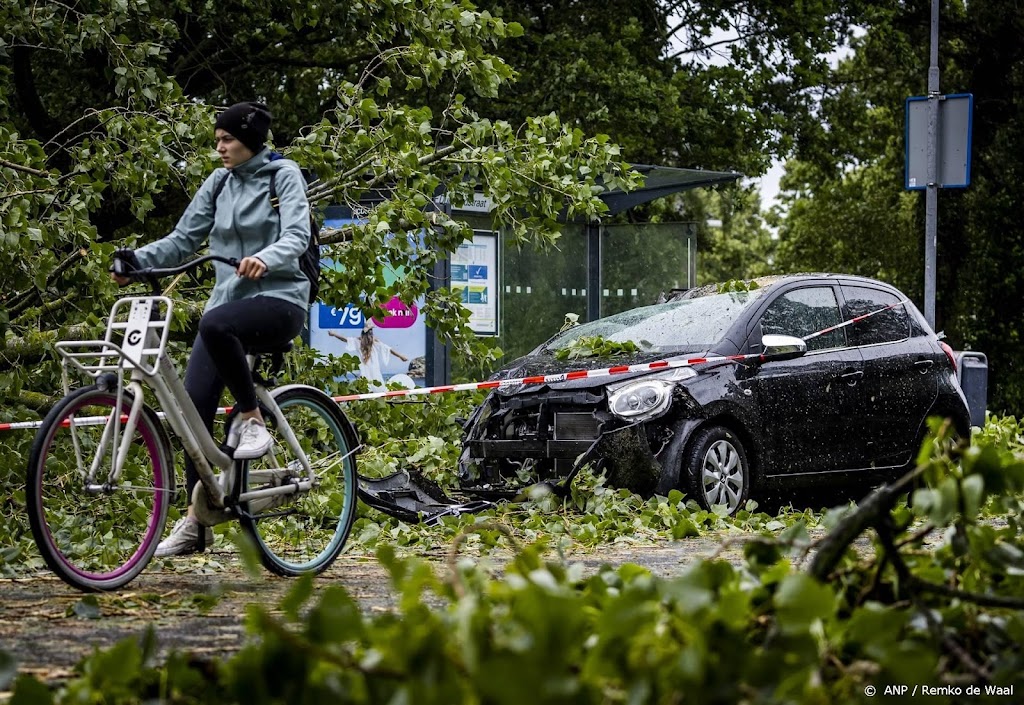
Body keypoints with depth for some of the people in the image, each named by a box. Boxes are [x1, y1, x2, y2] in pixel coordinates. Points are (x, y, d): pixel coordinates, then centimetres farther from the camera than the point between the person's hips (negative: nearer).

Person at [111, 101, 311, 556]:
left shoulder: (284, 176, -2)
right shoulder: (219, 183, 12)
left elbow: (296, 235, -16)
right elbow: (184, 240, 12)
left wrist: (265, 258, -37)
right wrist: (139, 258, -6)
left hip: (278, 299, -6)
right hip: (229, 299, 6)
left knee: (216, 323, -39)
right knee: (194, 404, -8)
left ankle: (252, 418, -18)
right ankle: (195, 522, -1)